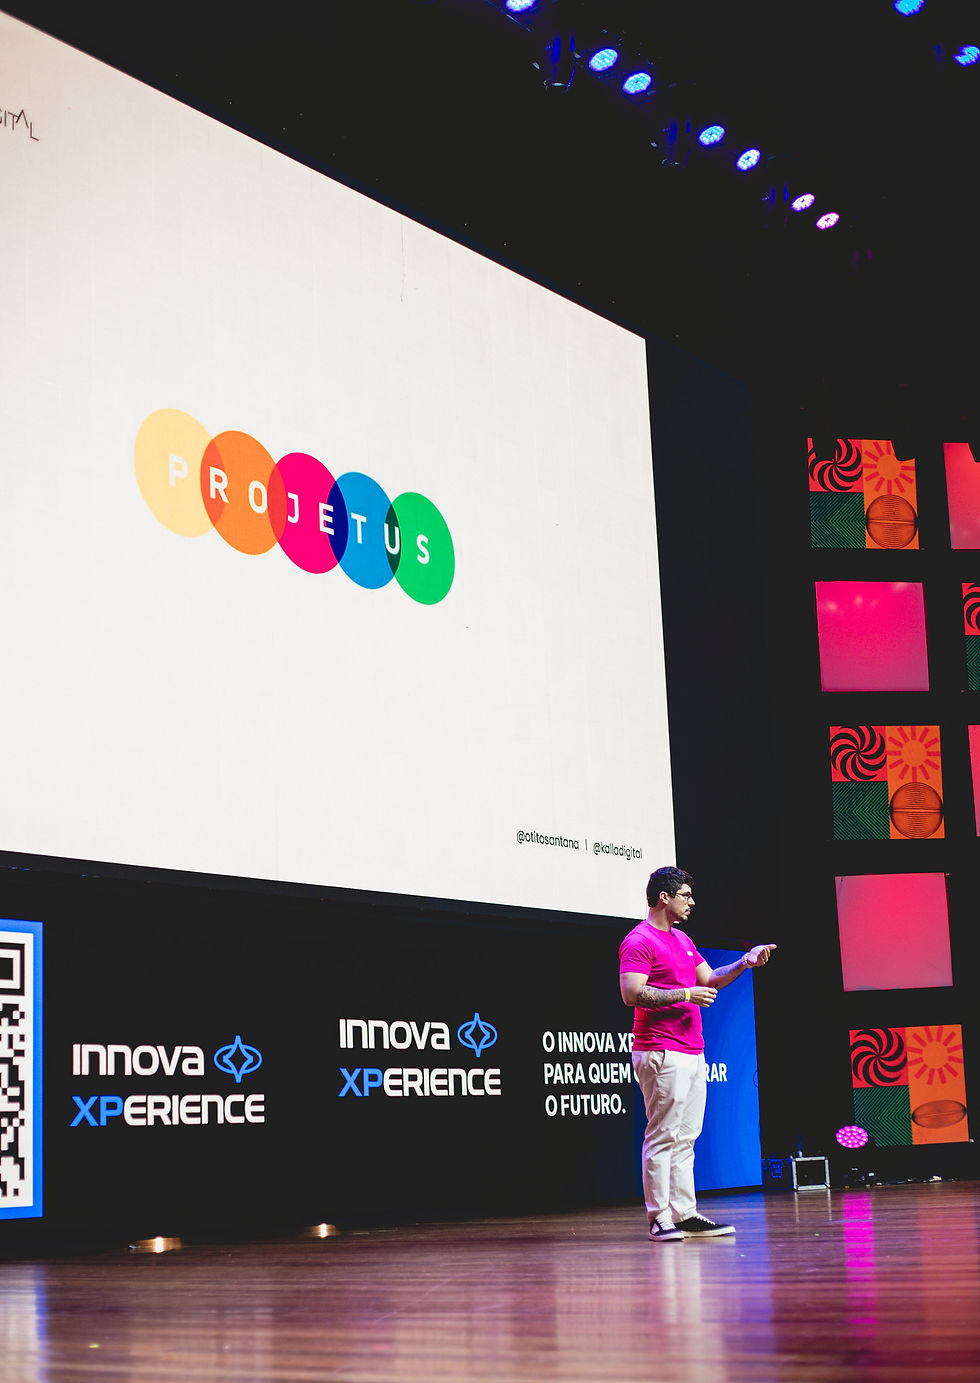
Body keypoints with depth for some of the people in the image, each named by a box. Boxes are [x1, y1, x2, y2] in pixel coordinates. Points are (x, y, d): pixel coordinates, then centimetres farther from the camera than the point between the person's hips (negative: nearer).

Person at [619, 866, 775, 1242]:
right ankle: (659, 1218, -4)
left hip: (691, 1052, 10)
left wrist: (744, 963, 11)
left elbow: (710, 979, 26)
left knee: (685, 1137, 10)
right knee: (663, 1136, -7)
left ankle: (685, 1215, 14)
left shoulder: (682, 940, 20)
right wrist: (685, 994, -16)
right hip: (661, 1053, -10)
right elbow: (632, 993, -19)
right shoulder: (639, 941, -10)